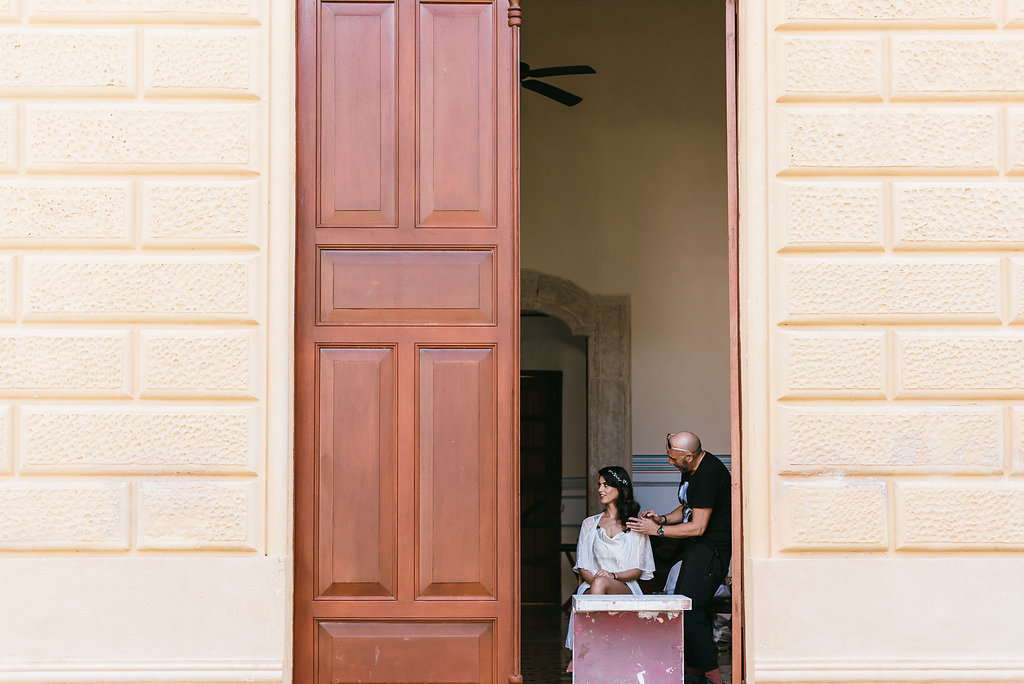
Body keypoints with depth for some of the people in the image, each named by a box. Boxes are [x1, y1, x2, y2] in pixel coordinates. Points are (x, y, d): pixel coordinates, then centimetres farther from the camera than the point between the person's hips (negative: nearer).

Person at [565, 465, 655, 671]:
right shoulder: (590, 524, 18)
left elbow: (638, 570, 4)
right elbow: (583, 567, 11)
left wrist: (612, 576, -16)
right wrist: (592, 580, -13)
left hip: (625, 587, -2)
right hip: (592, 586, 2)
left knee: (601, 582, -39)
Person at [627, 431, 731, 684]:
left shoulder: (708, 474, -23)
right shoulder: (691, 469, 9)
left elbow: (698, 527, -23)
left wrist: (657, 530, -15)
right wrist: (663, 518, 4)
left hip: (711, 548, -10)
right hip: (696, 548, 10)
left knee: (690, 609, -15)